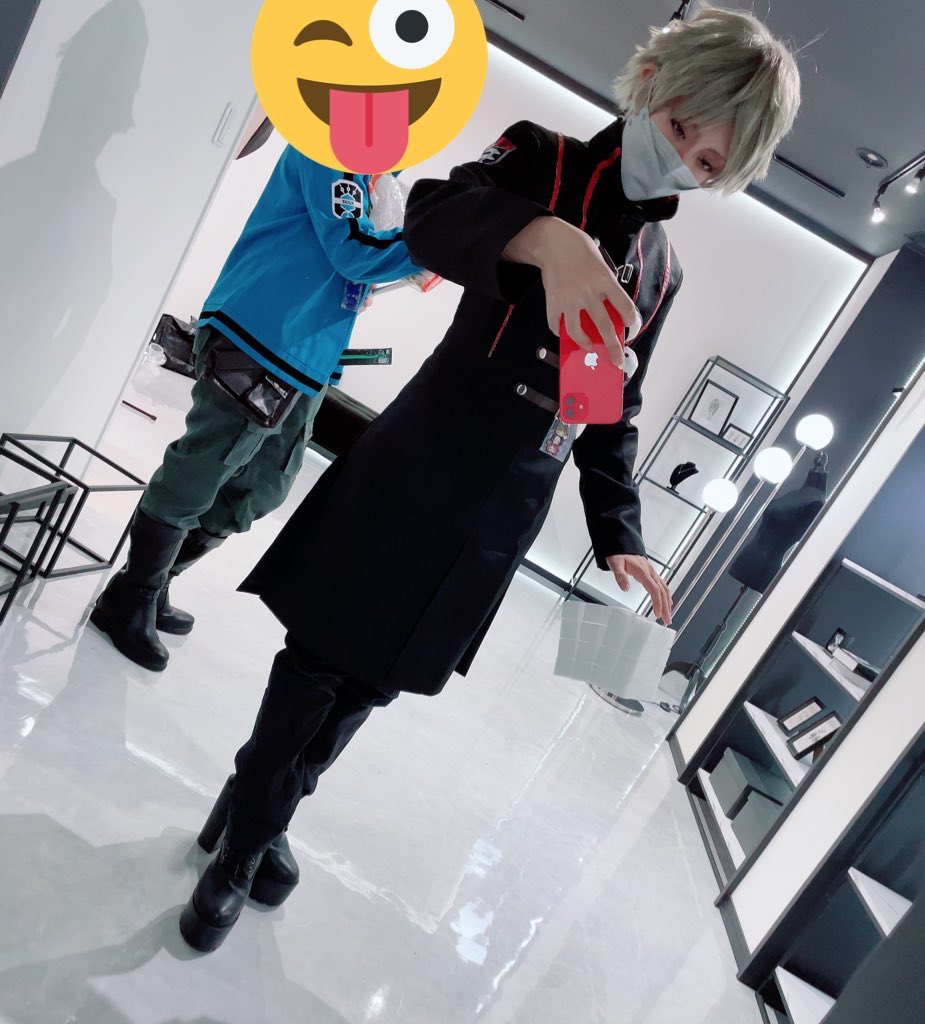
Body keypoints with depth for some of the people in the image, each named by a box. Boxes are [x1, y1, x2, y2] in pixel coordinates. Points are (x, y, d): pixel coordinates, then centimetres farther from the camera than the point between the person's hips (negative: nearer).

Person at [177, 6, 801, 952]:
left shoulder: (660, 274, 11)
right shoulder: (542, 158, -1)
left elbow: (613, 418, 13)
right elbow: (433, 217, -22)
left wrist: (617, 535, 3)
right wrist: (545, 235, -41)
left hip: (504, 508, 4)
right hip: (417, 469, -4)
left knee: (374, 680, 14)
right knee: (318, 665, 2)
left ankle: (262, 818, 38)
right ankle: (242, 846, 28)